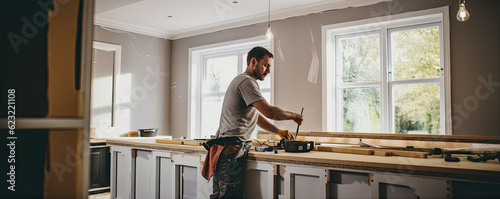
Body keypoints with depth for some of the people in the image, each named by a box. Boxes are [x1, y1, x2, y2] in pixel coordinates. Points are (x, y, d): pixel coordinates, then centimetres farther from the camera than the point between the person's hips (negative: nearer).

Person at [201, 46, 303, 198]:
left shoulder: (241, 81, 25)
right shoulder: (246, 82, -10)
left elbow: (257, 116, 31)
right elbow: (269, 112, -19)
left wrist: (279, 131, 24)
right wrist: (293, 116, -2)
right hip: (231, 149, -11)